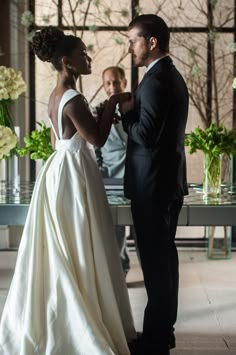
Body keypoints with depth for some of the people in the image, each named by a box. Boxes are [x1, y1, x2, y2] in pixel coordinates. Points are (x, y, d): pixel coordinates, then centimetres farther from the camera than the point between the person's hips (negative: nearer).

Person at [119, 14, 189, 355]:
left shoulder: (155, 80, -18)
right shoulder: (173, 75, 14)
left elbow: (145, 135, -22)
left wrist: (125, 111, -8)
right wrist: (133, 112, 9)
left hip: (153, 184, -10)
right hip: (169, 179, 10)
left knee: (155, 258, -4)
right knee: (164, 254, 15)